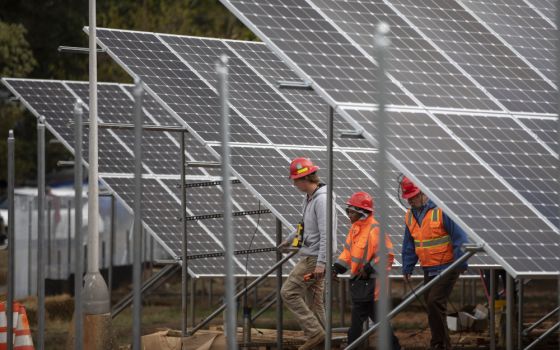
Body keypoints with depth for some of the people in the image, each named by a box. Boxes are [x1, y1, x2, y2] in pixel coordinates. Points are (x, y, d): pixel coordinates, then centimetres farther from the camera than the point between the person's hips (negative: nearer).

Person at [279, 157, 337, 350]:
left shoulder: (321, 199, -19)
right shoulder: (310, 198, 12)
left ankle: (315, 332, -10)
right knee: (312, 300, 11)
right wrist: (289, 240, 42)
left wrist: (321, 262, -27)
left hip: (314, 257, -10)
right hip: (311, 256, 10)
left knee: (289, 292, -10)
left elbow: (327, 233, -24)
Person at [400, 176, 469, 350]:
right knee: (432, 305, 9)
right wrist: (407, 268, 16)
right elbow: (409, 246, 18)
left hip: (447, 268, -8)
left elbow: (459, 238, -15)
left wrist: (461, 263, -16)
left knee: (435, 302, -17)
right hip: (428, 269, 8)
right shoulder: (410, 216, 8)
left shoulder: (440, 211, -16)